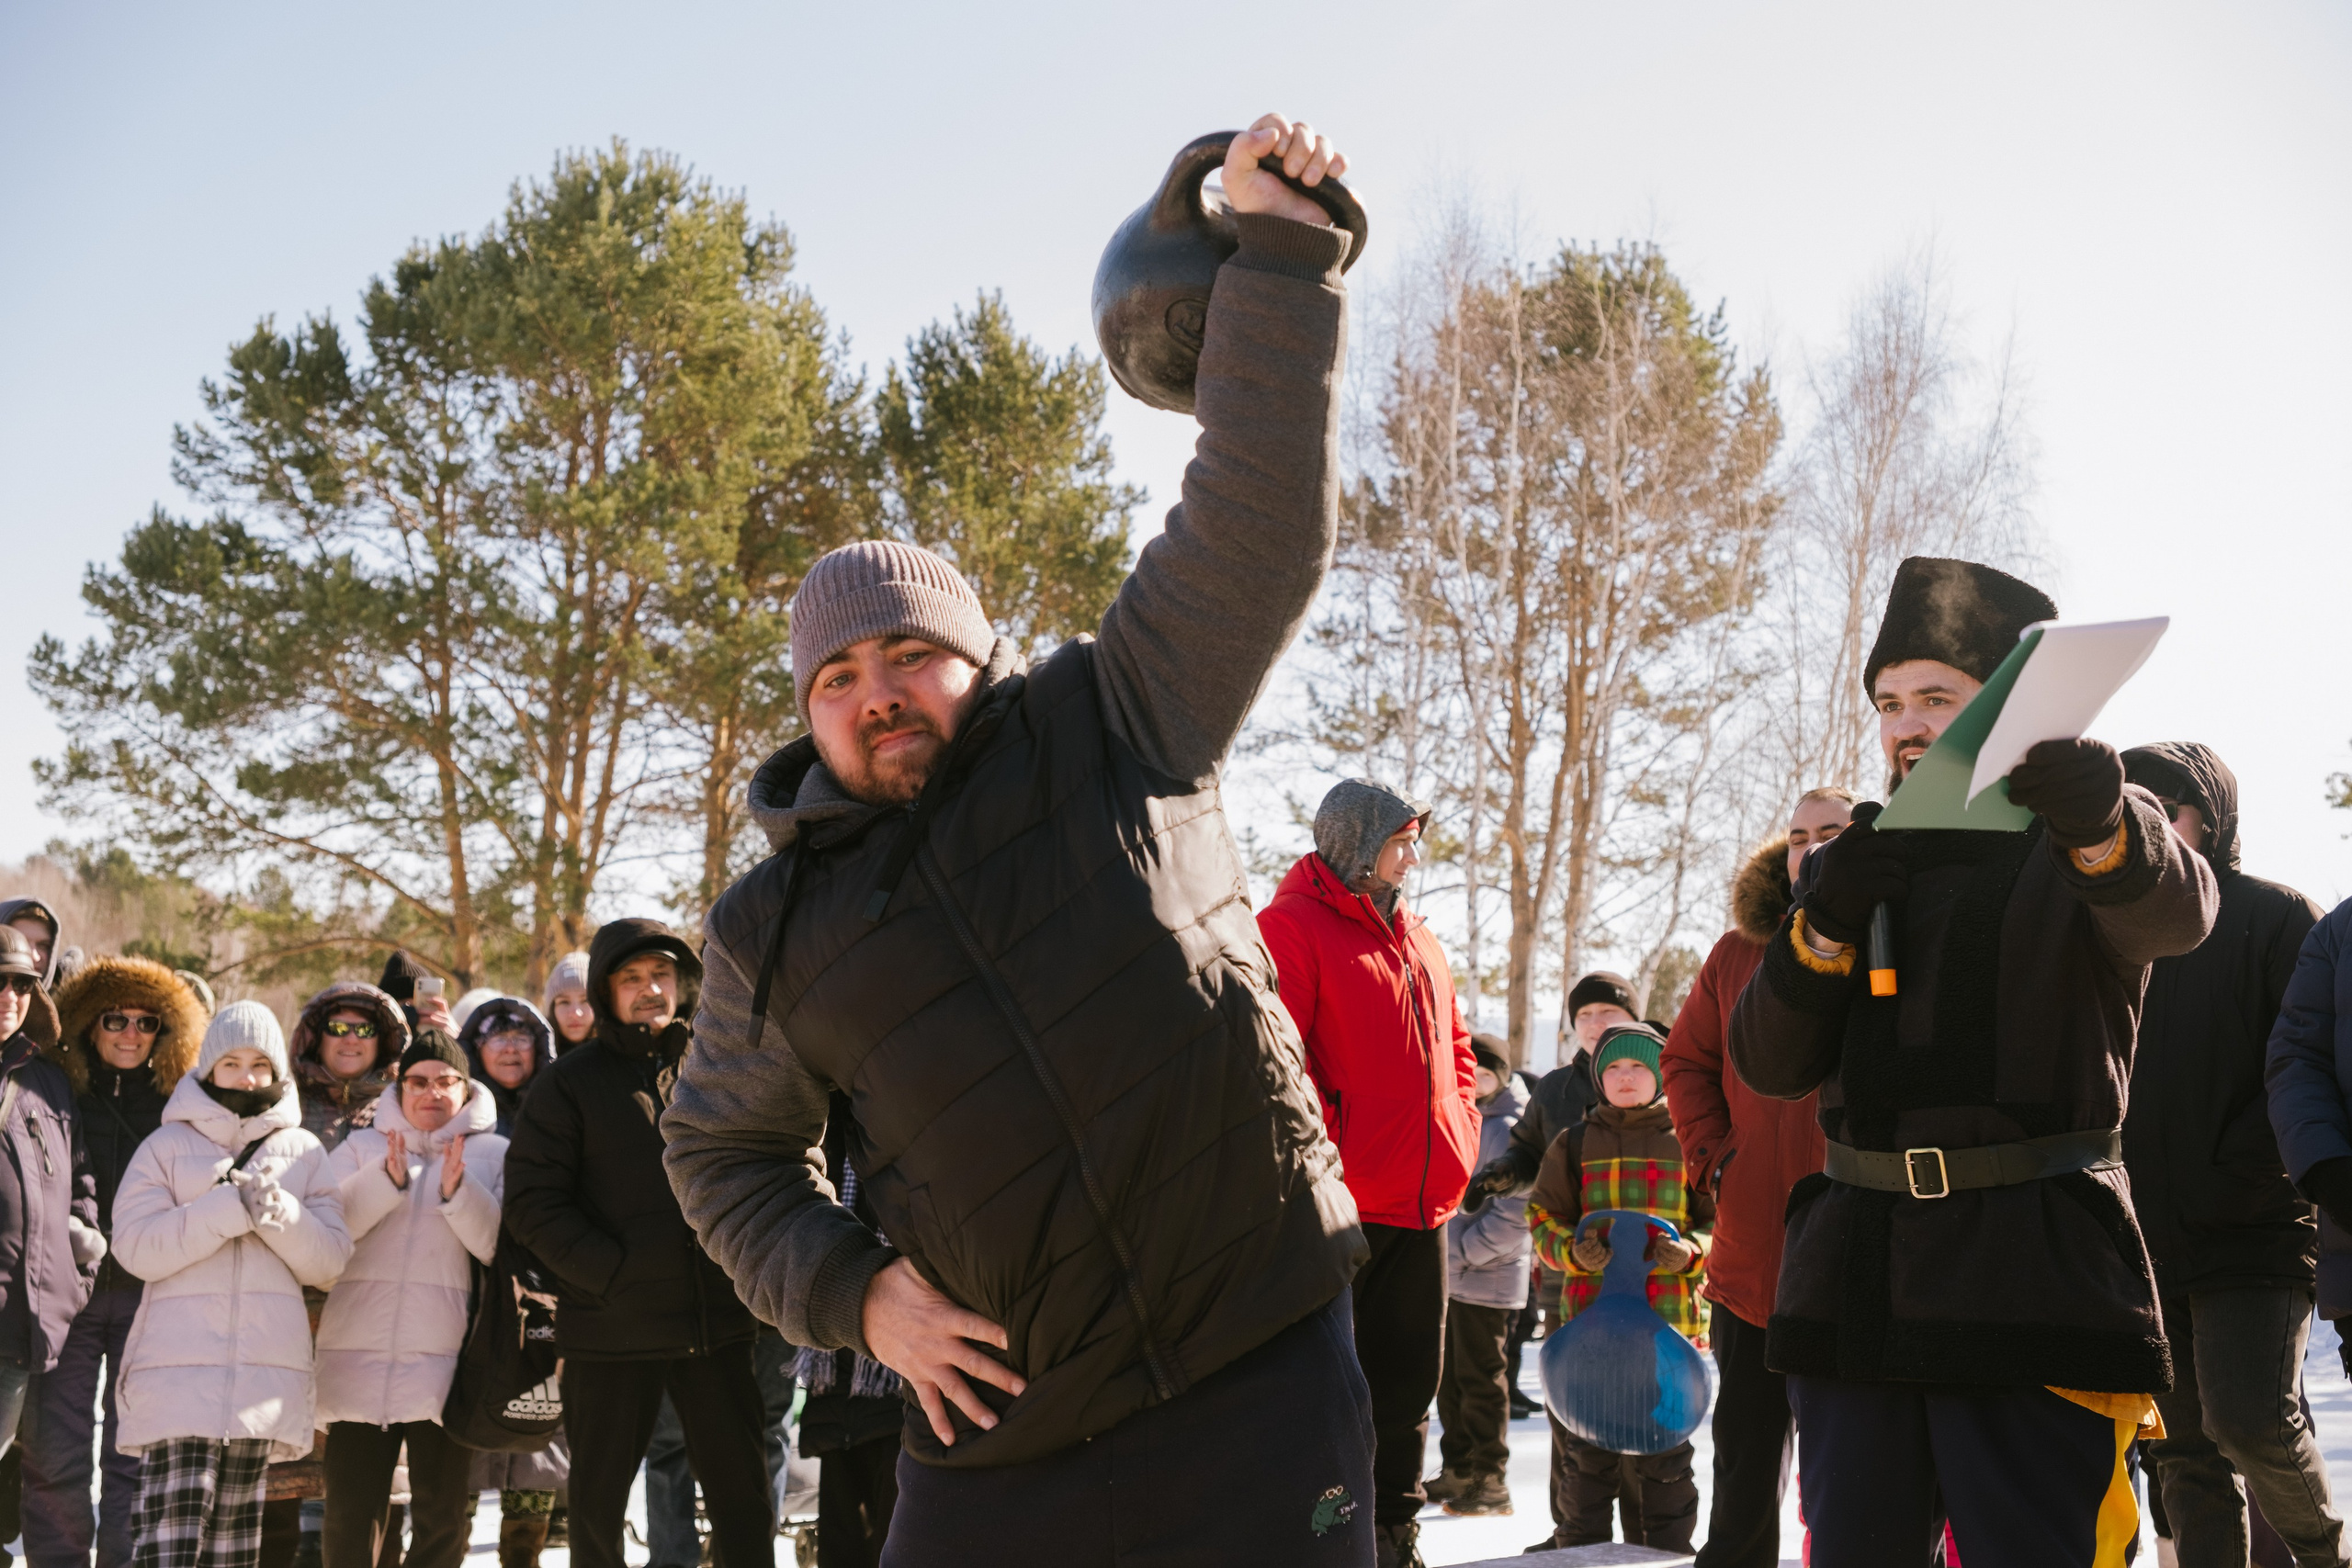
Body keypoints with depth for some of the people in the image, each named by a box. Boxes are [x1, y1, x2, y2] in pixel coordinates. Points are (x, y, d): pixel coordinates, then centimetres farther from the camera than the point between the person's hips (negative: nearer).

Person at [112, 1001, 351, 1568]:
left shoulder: (303, 1151, 14)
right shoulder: (168, 1144, 8)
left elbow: (329, 1261, 6)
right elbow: (136, 1246, -5)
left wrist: (277, 1212, -12)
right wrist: (231, 1206, -14)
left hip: (267, 1371, 2)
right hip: (179, 1368, -2)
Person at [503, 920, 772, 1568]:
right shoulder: (571, 1081, 1)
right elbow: (535, 1203, -6)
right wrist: (612, 1271, -16)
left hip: (717, 1320, 2)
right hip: (611, 1329, -2)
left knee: (742, 1488, 8)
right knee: (600, 1491, 9)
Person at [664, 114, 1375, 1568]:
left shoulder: (1110, 727, 2)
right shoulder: (777, 933, 8)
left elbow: (1260, 522, -3)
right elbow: (726, 1150, 20)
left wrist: (1281, 252, -10)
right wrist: (852, 1289, 3)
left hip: (1262, 1385, -2)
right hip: (1006, 1434, 2)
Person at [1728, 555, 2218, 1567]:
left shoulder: (2086, 847, 6)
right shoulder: (1851, 866, 18)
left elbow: (2175, 911, -20)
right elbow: (1767, 1064, 10)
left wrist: (2093, 815, -43)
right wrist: (1826, 922, -8)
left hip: (2031, 1281, -4)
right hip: (1855, 1281, 4)